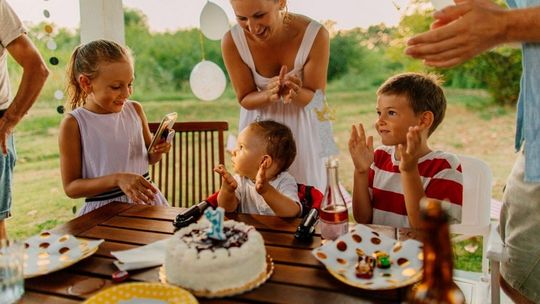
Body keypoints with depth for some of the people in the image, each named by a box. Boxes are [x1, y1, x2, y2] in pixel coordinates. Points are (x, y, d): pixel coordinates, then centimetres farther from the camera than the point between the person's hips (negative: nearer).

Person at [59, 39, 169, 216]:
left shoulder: (135, 109, 1)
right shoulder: (73, 124, -11)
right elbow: (70, 187, -9)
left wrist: (158, 150, -7)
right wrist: (116, 179, -21)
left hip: (146, 200, 4)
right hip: (105, 210, -4)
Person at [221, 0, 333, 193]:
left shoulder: (315, 35, -25)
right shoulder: (232, 41, -23)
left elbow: (315, 97, -14)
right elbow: (245, 99, -11)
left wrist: (294, 93, -37)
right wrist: (269, 95, -33)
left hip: (304, 128, 0)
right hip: (260, 128, 1)